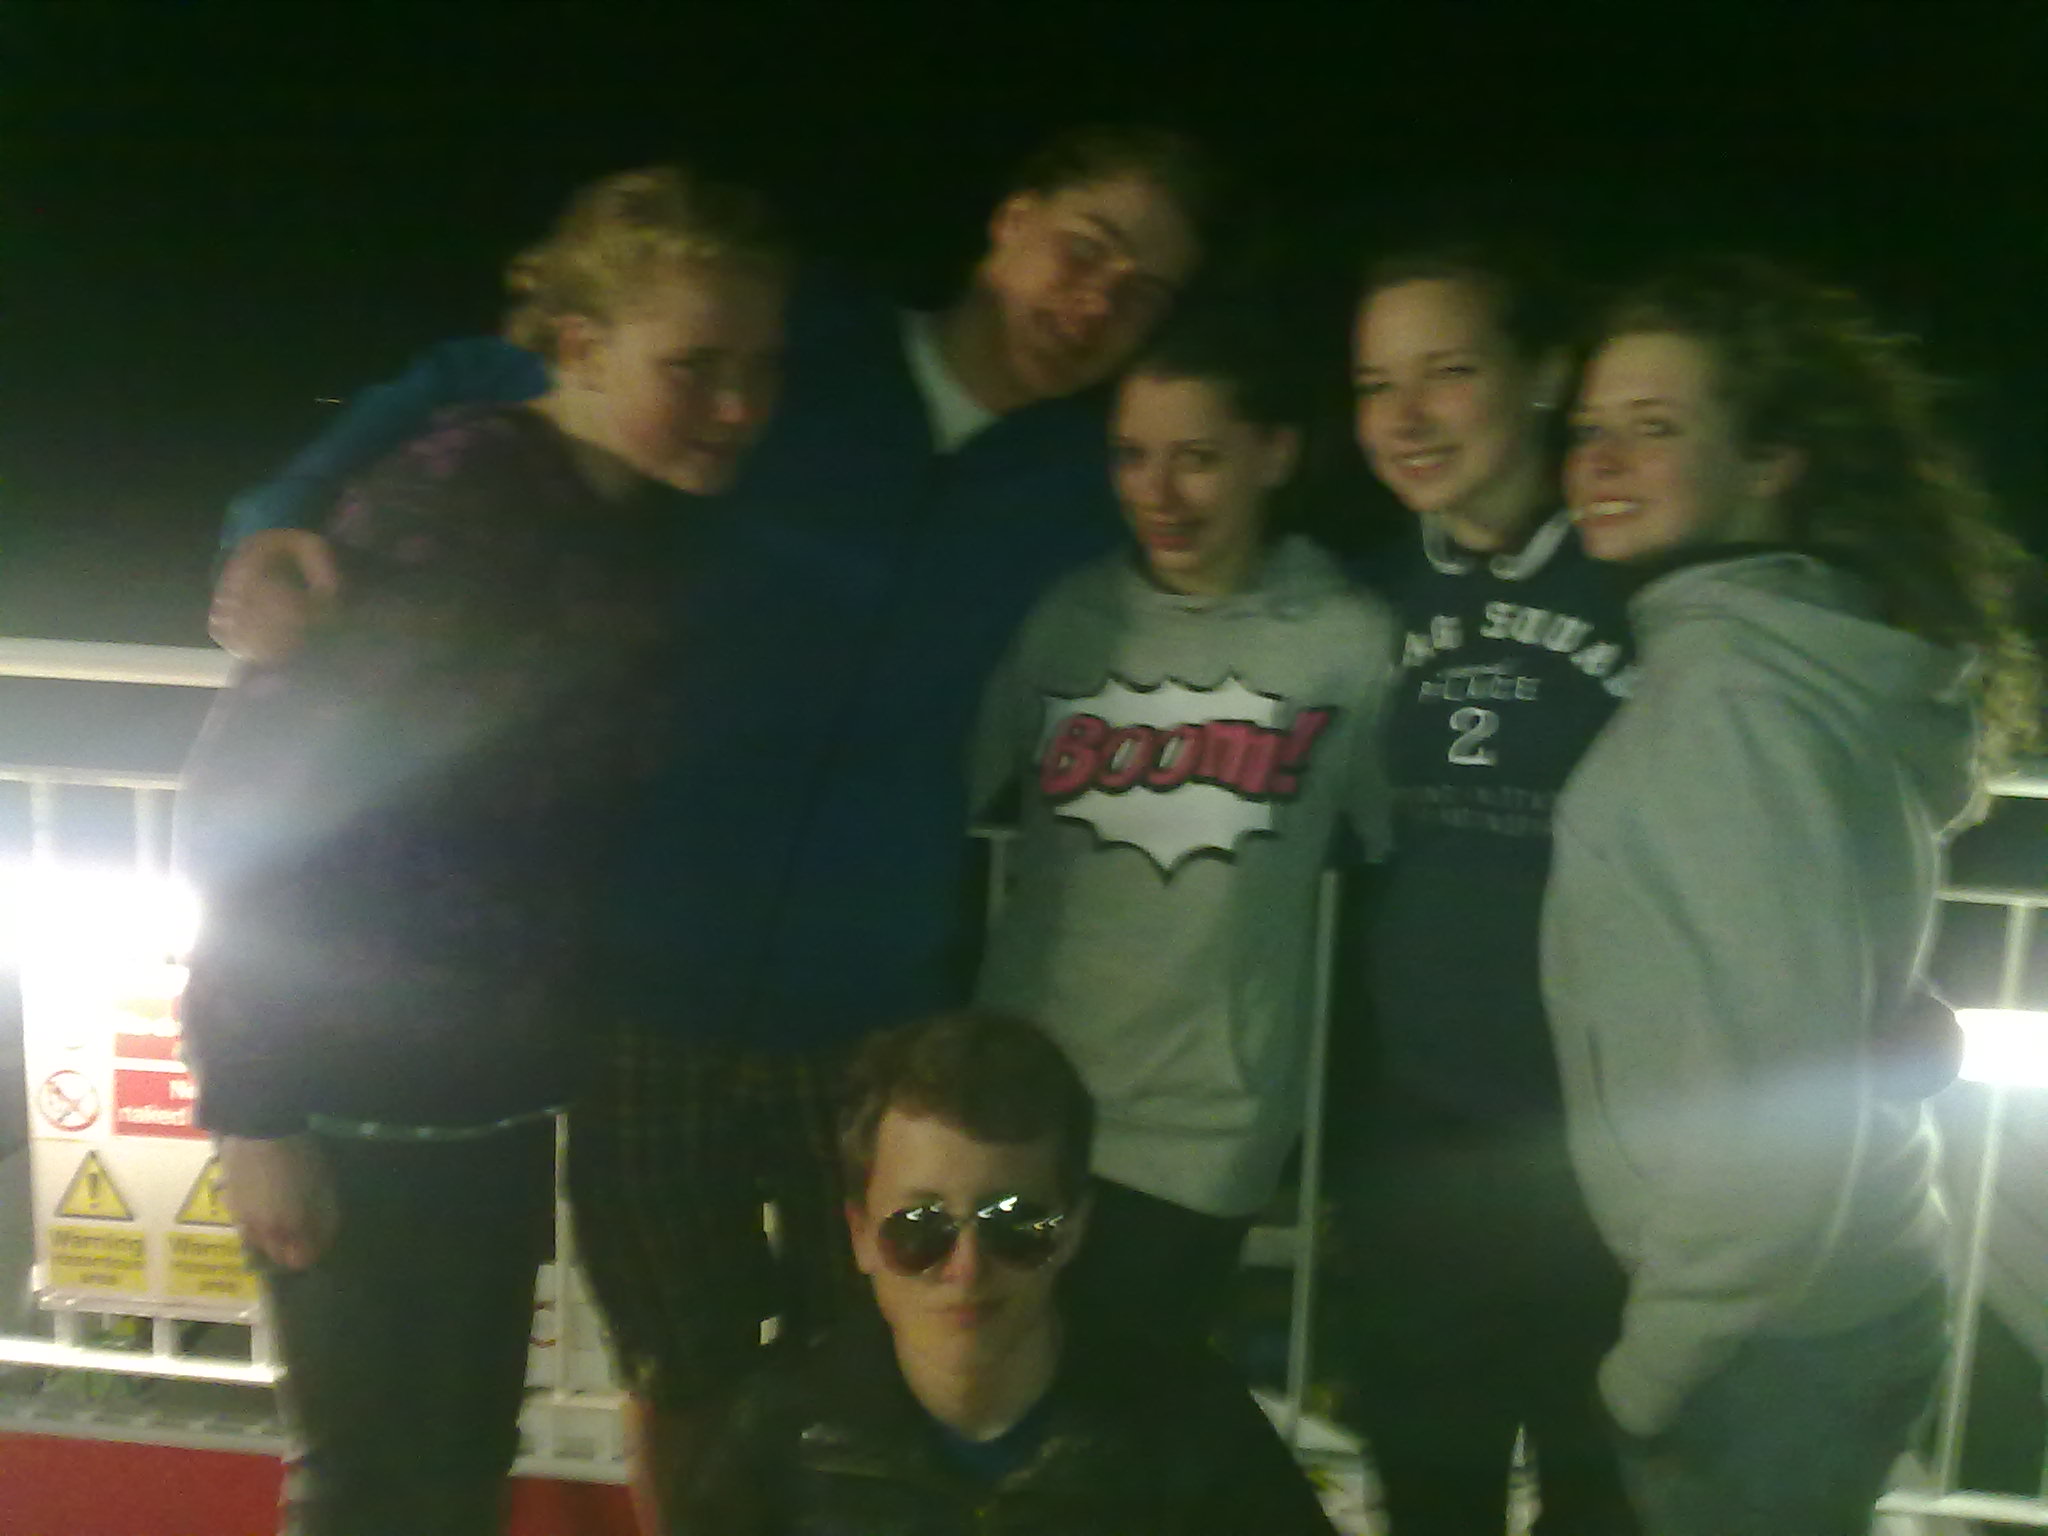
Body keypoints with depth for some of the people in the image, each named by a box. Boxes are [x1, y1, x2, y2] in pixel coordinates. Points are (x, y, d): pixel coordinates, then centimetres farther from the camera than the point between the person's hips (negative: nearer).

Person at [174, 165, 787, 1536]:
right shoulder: (446, 501, -19)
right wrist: (255, 1107, -16)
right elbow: (251, 791, -18)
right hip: (355, 1093, -6)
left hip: (502, 1089, 6)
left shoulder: (652, 531, 2)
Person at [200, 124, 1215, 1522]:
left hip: (881, 1028, 1)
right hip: (651, 1002, -1)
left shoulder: (1104, 482, -1)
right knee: (687, 1395, 21)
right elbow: (461, 388, -1)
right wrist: (282, 520, -15)